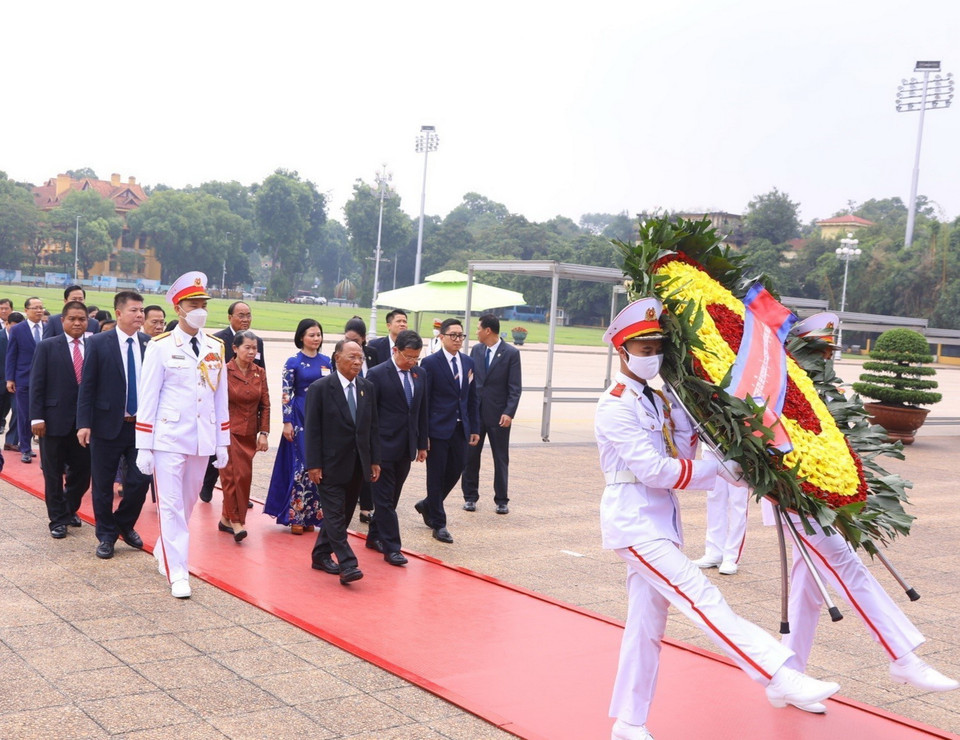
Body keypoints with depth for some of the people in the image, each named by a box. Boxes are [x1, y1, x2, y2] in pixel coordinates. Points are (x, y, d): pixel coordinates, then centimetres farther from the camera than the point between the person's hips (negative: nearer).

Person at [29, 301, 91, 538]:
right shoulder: (47, 347, -2)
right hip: (55, 420, -2)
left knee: (82, 472, 10)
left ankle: (69, 509, 32)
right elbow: (37, 384, -3)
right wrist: (37, 417, -10)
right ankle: (58, 518, 19)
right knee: (54, 474, 7)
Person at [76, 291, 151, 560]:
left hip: (142, 424, 2)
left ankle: (124, 524, 28)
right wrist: (84, 423, -12)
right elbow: (87, 386, -6)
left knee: (140, 479, 1)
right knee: (103, 484, 7)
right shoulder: (98, 343, -5)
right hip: (107, 425, -2)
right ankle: (106, 535, 24)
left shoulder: (150, 344, 2)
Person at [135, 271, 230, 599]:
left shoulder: (216, 347, 7)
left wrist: (223, 443, 9)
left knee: (188, 502, 14)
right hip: (169, 439, -4)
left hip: (203, 440, 4)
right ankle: (177, 574, 0)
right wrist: (144, 448, -7)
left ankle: (163, 551, 36)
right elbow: (147, 399, -5)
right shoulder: (160, 347, -5)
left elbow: (221, 397, 11)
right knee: (171, 504, -4)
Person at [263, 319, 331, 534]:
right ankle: (295, 516, 4)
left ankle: (310, 515, 15)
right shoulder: (293, 362, -4)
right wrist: (287, 422, -11)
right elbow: (286, 394, -6)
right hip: (301, 418, -5)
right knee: (302, 465, -6)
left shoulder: (326, 361, 9)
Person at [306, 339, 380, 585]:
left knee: (344, 513, 12)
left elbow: (372, 426, 11)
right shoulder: (320, 388, -8)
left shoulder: (367, 388, 8)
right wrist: (313, 464, -13)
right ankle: (347, 564, -7)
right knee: (335, 514, -7)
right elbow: (312, 429, -9)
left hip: (357, 464, 6)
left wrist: (375, 460, 7)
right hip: (331, 464, -6)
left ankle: (321, 555, 25)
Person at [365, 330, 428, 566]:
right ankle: (391, 547, 1)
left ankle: (374, 536, 27)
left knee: (392, 497, 13)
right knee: (385, 498, -2)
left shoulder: (420, 374, 8)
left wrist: (422, 444, 12)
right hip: (384, 446, -6)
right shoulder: (378, 374, -10)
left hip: (406, 448, 6)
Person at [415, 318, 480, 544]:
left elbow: (472, 398, 13)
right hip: (438, 429, -6)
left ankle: (428, 505, 36)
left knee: (456, 470, 12)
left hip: (460, 429, 6)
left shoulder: (468, 362, 9)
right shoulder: (430, 363, -8)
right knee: (436, 475, 3)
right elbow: (423, 399, -9)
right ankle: (438, 524, 14)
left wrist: (475, 428, 9)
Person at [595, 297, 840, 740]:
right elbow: (653, 470, -18)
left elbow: (682, 452, 7)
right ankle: (779, 678, -17)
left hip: (659, 523, 9)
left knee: (646, 624, 10)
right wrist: (719, 469, -14)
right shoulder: (615, 406, -12)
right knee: (703, 600, -14)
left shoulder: (657, 400, 15)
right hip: (634, 523, -9)